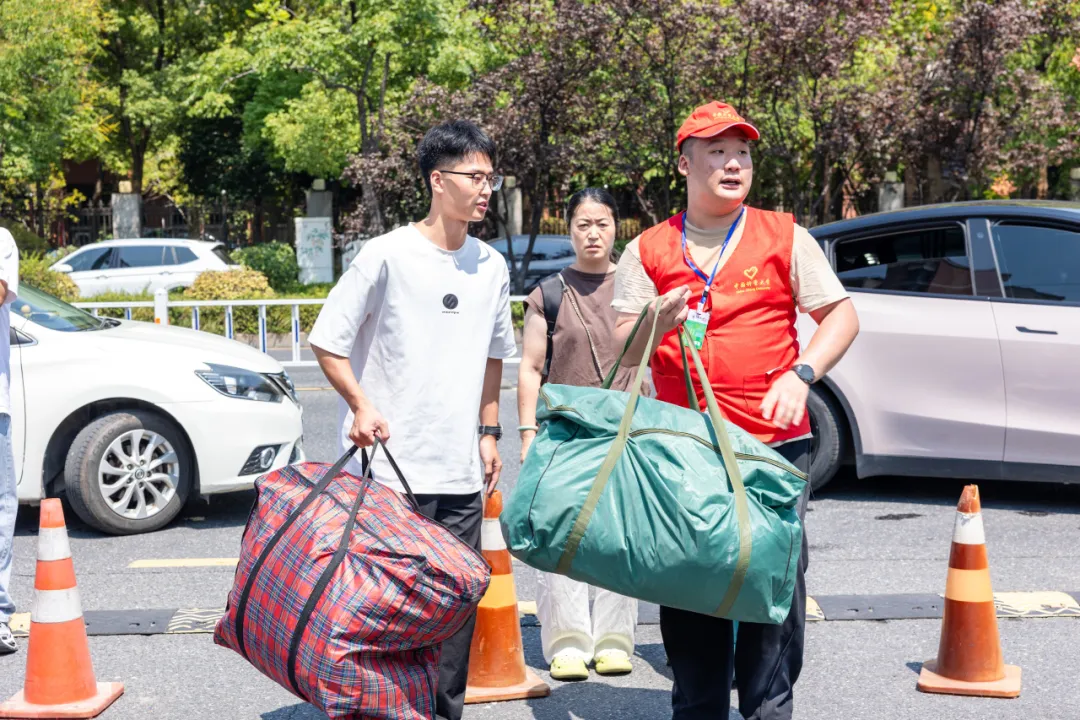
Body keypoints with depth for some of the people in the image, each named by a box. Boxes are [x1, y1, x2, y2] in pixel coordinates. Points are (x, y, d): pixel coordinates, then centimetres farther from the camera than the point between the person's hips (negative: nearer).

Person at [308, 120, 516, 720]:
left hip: (462, 473, 5)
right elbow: (327, 341, -3)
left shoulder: (492, 266, 10)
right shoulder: (388, 255, -7)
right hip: (391, 466, -5)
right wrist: (361, 405, -14)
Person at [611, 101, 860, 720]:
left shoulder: (783, 237, 7)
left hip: (775, 442, -1)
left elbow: (843, 316, 6)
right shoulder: (648, 250, 8)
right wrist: (659, 321, -18)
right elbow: (626, 353, 4)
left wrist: (800, 375, -10)